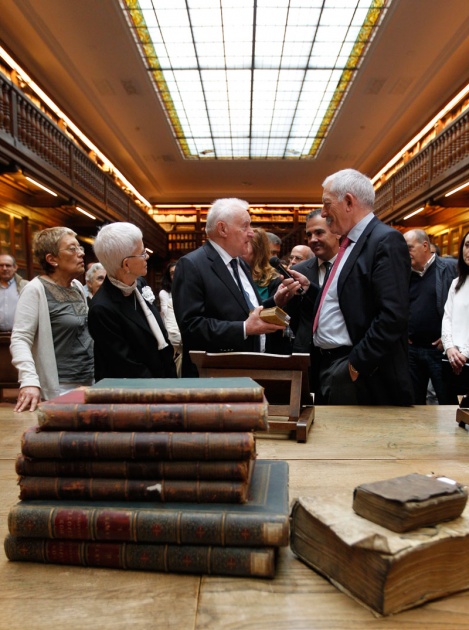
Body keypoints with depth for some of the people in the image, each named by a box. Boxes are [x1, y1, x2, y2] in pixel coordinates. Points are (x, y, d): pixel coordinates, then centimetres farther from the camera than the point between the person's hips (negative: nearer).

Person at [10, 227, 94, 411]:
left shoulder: (78, 286, 10)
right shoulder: (36, 289, -12)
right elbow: (19, 340, -18)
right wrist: (29, 381, -30)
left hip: (89, 382, 7)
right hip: (60, 389, -7)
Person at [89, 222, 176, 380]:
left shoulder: (140, 284, -4)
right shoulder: (102, 309, -24)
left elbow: (160, 335, 5)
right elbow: (129, 368, -19)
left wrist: (171, 377, 2)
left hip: (163, 378, 6)